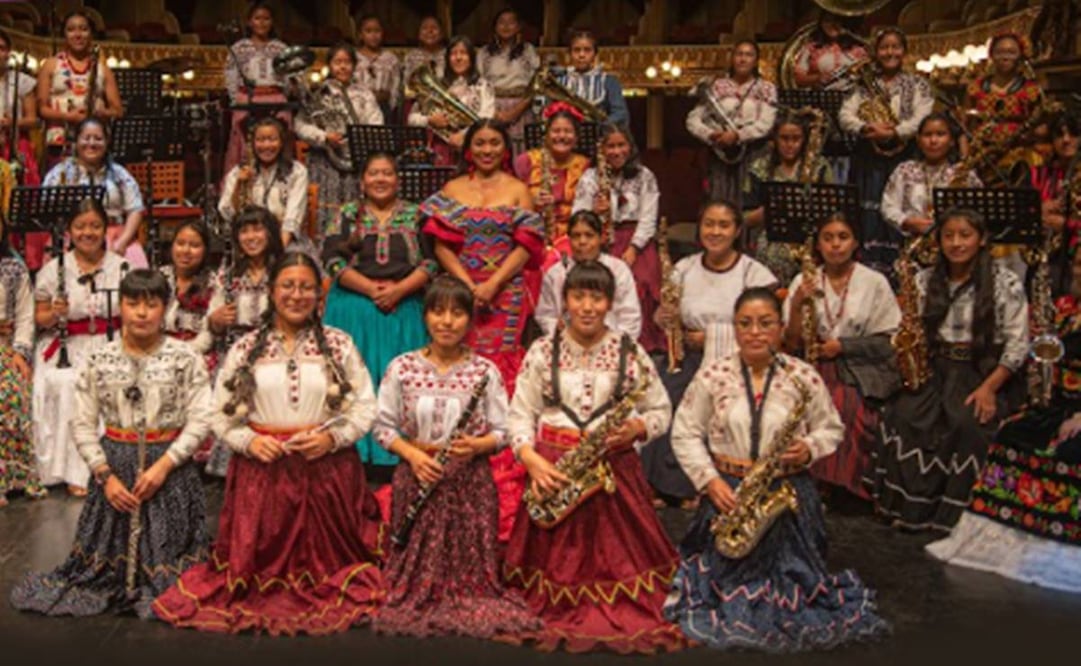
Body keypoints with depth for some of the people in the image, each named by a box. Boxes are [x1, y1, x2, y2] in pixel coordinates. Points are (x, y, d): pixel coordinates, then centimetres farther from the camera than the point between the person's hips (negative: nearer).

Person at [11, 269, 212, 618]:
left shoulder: (185, 358, -6)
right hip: (114, 463, 2)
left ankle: (164, 591, 25)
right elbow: (82, 423, 1)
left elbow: (200, 419, -9)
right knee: (112, 548, 9)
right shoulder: (99, 360, 0)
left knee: (166, 554, 2)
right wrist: (105, 474, -8)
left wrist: (164, 464, -16)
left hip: (169, 465, -2)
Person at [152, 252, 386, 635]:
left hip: (326, 468, 0)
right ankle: (260, 596, 25)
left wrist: (331, 437, -14)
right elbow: (221, 413, 6)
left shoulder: (338, 344, 4)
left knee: (326, 555, 7)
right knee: (261, 557, 5)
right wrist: (249, 441, -12)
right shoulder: (245, 348, 6)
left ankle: (329, 595, 27)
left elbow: (365, 406, 1)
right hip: (262, 468, 1)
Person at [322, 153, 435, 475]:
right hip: (354, 310, 0)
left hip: (403, 311, 0)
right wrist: (371, 289, -14)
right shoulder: (348, 214, 9)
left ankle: (395, 456, 4)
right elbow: (334, 260, -2)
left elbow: (430, 262, 0)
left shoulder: (414, 215, 9)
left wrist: (398, 290, -15)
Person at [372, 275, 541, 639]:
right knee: (418, 562, 3)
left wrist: (478, 445, -19)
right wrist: (412, 454, -13)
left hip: (471, 480, 0)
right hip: (418, 476, 0)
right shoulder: (401, 367, 0)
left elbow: (503, 431, 1)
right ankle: (415, 602, 24)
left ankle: (470, 604, 21)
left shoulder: (485, 371, -1)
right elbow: (383, 426, 3)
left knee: (469, 561, 1)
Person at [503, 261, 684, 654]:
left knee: (618, 558, 0)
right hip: (554, 471, 0)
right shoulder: (542, 351, 3)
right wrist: (531, 458, -14)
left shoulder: (631, 352, 3)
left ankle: (623, 616, 17)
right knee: (556, 560, 3)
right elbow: (520, 415, 2)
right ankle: (552, 611, 21)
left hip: (614, 470, 0)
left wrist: (637, 428, -12)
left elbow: (662, 410, 8)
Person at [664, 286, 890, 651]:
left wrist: (810, 448, -13)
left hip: (788, 493, 0)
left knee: (791, 584, 3)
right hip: (727, 491, 0)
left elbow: (832, 428, 8)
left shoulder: (804, 376, -3)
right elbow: (684, 434, -2)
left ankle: (791, 604, 33)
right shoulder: (712, 375, -5)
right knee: (724, 580, 5)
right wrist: (710, 480, -13)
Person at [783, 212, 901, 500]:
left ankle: (839, 484, -16)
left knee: (843, 404, -32)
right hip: (814, 368, 2)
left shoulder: (874, 283, 4)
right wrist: (797, 304, -10)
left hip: (860, 370, -2)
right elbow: (792, 344, 6)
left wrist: (843, 346, -10)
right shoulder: (804, 282, 10)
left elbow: (889, 342, 1)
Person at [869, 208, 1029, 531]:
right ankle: (910, 506, -13)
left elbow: (1017, 344, -6)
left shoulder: (1006, 283, -3)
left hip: (983, 372, -3)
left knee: (969, 423, -31)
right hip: (936, 371, 3)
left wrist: (989, 388, -16)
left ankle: (957, 511, -16)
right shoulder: (925, 281, 8)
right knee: (901, 414, -23)